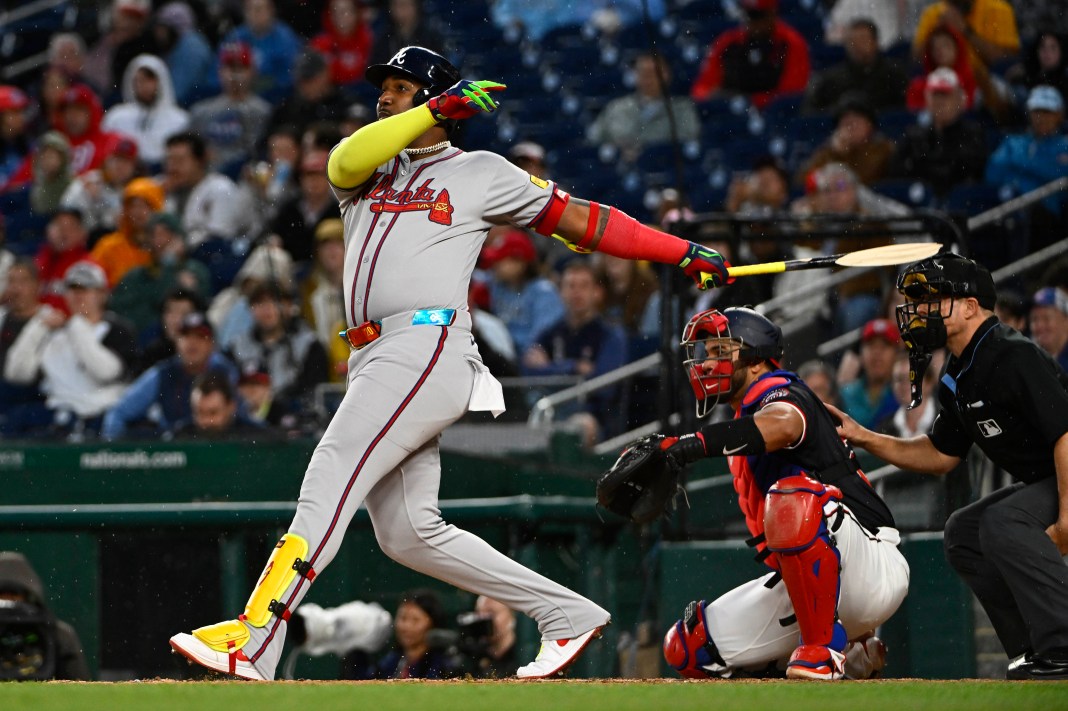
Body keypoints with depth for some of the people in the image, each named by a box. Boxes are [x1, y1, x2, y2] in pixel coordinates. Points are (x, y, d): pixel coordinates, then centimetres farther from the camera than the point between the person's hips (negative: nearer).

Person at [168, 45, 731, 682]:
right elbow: (345, 160, -1)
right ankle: (568, 614, 9)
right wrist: (436, 110, -11)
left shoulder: (481, 172, 11)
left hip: (429, 348, -7)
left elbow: (577, 218, 14)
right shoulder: (366, 172, 24)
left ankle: (254, 645, -25)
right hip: (374, 363, 7)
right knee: (407, 533, 3)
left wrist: (685, 253, 11)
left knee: (331, 480, -18)